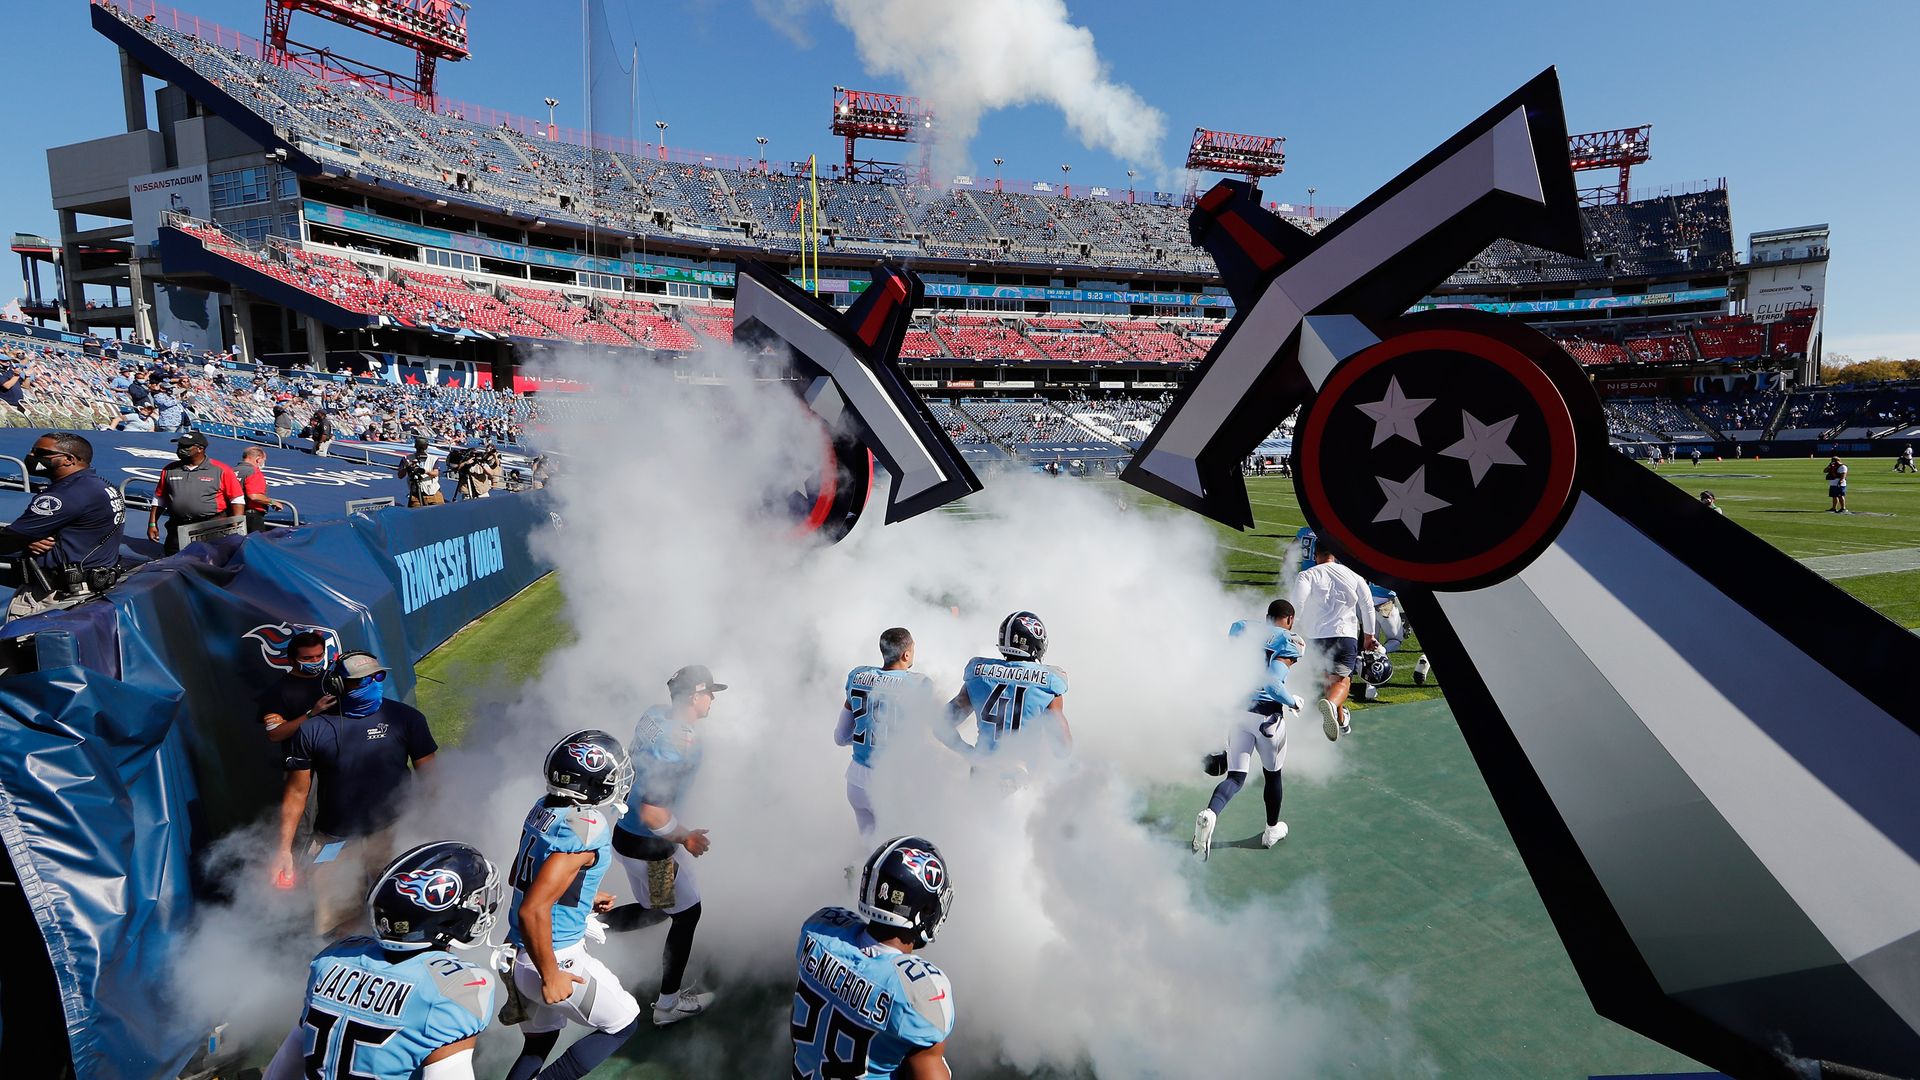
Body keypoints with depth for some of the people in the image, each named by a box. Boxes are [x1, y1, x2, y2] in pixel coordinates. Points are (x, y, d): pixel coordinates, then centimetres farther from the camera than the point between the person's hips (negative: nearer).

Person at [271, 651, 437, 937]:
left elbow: (429, 776, -1)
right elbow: (297, 791, 6)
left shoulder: (404, 718, -4)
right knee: (328, 926, 5)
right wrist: (284, 849, 4)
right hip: (334, 841, 1)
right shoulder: (313, 729, -1)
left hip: (391, 835, -1)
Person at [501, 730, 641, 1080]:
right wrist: (550, 976, -20)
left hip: (520, 953, 8)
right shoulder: (586, 828, -27)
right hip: (556, 957, -8)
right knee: (624, 1023, 12)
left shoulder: (544, 808, 0)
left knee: (537, 1044, 26)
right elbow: (533, 910, -30)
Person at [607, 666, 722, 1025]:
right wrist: (687, 838, -16)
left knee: (653, 910, 26)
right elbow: (653, 814, -30)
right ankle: (667, 1004, 25)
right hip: (648, 846, -9)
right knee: (687, 913, 12)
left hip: (624, 834, 9)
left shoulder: (656, 714, -4)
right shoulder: (676, 749, -31)